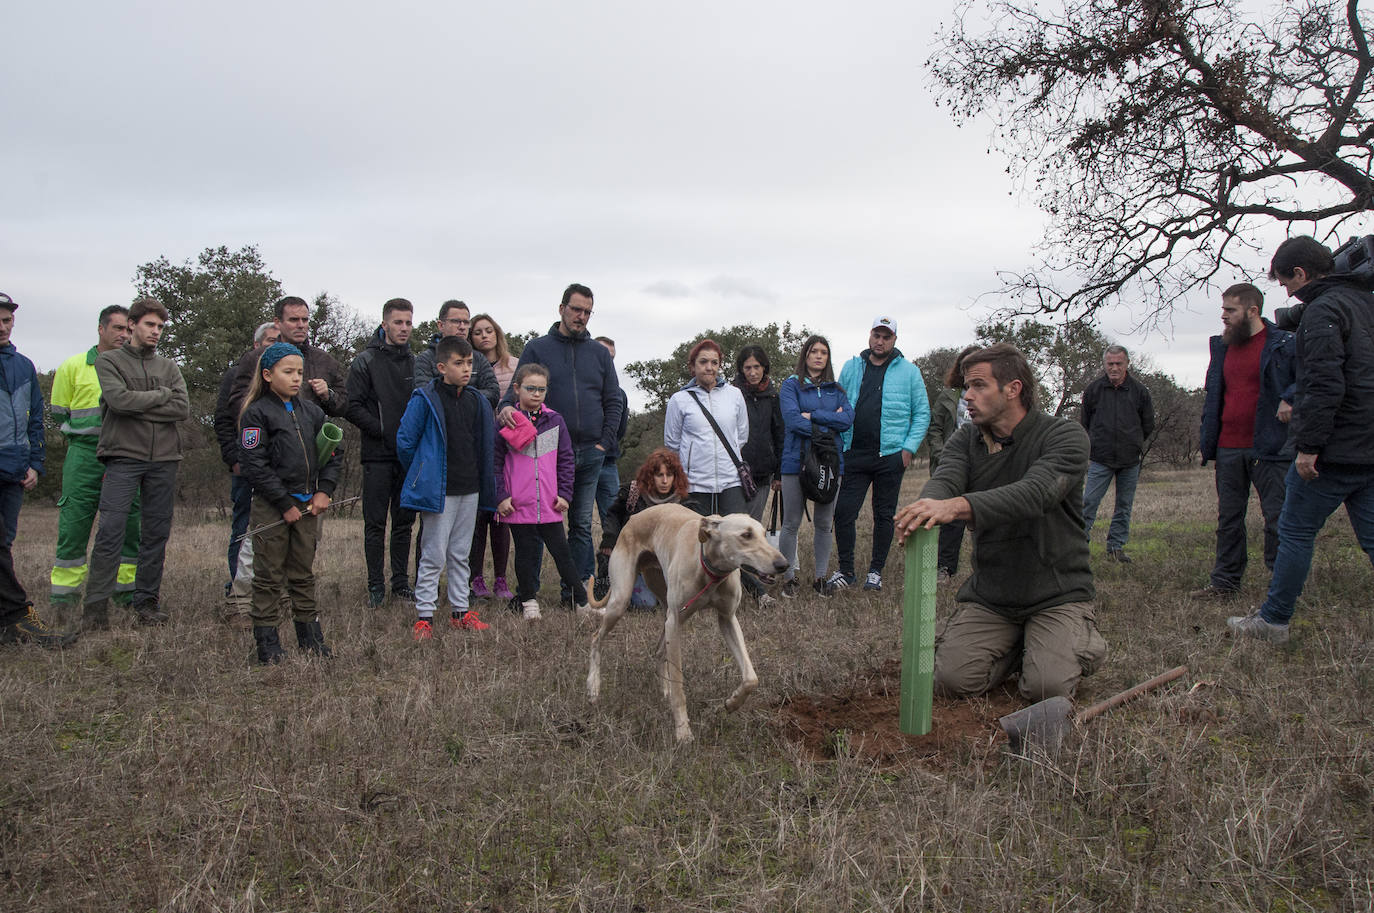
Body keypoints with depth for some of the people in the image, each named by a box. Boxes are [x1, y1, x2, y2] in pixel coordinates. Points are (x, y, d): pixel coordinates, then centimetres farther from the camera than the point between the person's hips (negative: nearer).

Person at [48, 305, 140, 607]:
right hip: (83, 457, -2)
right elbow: (59, 414, 11)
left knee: (129, 524, 2)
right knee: (74, 525, -1)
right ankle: (64, 595, 7)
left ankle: (127, 590, 13)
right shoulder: (73, 366, 7)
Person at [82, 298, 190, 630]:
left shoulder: (169, 367, 17)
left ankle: (146, 603, 12)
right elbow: (119, 399, -11)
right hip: (124, 457, -3)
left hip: (163, 459, 3)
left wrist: (139, 408, -7)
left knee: (156, 533, 4)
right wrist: (162, 395, -2)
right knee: (111, 531, -9)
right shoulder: (109, 361, 8)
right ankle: (96, 606, -5)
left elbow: (183, 409, 0)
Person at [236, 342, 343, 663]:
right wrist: (285, 504, -13)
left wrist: (324, 491, 0)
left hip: (308, 504, 5)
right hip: (271, 506, -5)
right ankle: (267, 641, 10)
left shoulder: (311, 412, 11)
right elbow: (254, 465, -12)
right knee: (269, 576, 2)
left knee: (304, 573, 12)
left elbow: (333, 453, 14)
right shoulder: (257, 413, -6)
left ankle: (310, 636, 20)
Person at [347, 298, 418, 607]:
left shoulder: (416, 362, 12)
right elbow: (354, 408, -6)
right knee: (375, 523, 1)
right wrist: (385, 431, -14)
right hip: (377, 455, -4)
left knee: (404, 522, 9)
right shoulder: (365, 361, -1)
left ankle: (401, 582, 17)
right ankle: (376, 585, 9)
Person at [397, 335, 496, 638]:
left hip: (470, 490, 6)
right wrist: (422, 475, 4)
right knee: (434, 556, -2)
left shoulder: (477, 402, 8)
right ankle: (424, 616, 6)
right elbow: (405, 442, -5)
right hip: (439, 491, -5)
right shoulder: (425, 400, -9)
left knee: (461, 554, 13)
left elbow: (485, 445, 17)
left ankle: (460, 611, 22)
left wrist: (485, 484, 13)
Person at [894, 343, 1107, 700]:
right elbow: (943, 480, -17)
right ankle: (1016, 645, 18)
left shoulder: (1065, 436, -12)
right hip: (988, 595, 4)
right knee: (952, 679, -12)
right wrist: (927, 507, -45)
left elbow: (1035, 492, -32)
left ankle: (1082, 641, 14)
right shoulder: (966, 439, 3)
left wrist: (958, 506, -50)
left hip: (1057, 593, -4)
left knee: (1047, 687, -21)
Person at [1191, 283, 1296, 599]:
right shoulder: (1222, 347, 14)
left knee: (1277, 518, -1)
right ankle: (1224, 582, 18)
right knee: (1228, 519, 10)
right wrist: (1206, 436, 14)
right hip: (1227, 449, 6)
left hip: (1269, 448, -5)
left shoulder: (1285, 345, -3)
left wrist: (1290, 398, -23)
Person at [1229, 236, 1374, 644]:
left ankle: (1273, 620, 12)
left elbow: (1325, 385, -21)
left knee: (1295, 532, 3)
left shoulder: (1322, 310, -12)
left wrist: (1308, 445, -19)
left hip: (1335, 450, -8)